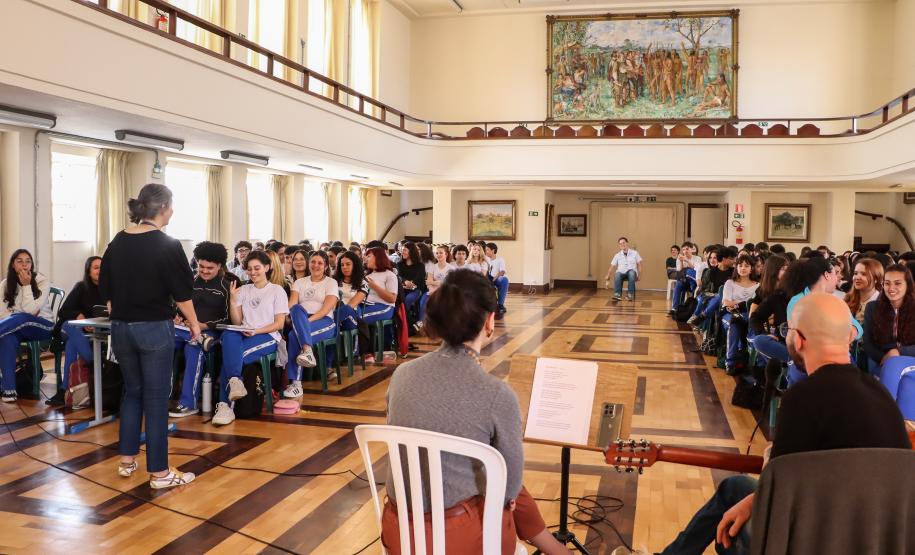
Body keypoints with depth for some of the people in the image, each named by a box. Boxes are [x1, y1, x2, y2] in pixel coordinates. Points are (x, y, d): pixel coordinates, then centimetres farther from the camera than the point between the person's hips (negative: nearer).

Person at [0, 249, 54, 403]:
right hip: (17, 328, 3)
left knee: (20, 318, -37)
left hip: (42, 327, -2)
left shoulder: (42, 282, -6)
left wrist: (26, 285, -18)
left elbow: (30, 311, -17)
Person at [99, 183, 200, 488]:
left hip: (121, 328, 6)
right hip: (155, 329, -6)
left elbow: (106, 291, 11)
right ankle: (159, 473, 7)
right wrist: (194, 324, 3)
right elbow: (182, 292, -10)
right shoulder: (168, 245, -12)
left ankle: (126, 460, 27)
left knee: (132, 391, 20)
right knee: (156, 398, 0)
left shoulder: (117, 243, 5)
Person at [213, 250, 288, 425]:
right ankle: (234, 381, -44)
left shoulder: (277, 290, 7)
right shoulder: (243, 290, 17)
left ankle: (225, 404, -31)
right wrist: (232, 300, -3)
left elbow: (279, 324, 0)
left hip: (268, 337, -3)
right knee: (228, 336, -34)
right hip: (243, 334, 3)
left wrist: (256, 331, -15)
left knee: (231, 353, -31)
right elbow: (236, 322, 11)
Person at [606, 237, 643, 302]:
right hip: (622, 273, 1)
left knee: (631, 272, -38)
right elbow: (612, 266, 10)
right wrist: (608, 276, -3)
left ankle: (631, 295, -38)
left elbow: (639, 265, 8)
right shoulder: (617, 255, 12)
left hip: (632, 272, -1)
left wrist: (638, 276, -3)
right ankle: (617, 294, -40)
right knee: (617, 274, -35)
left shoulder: (634, 253, 9)